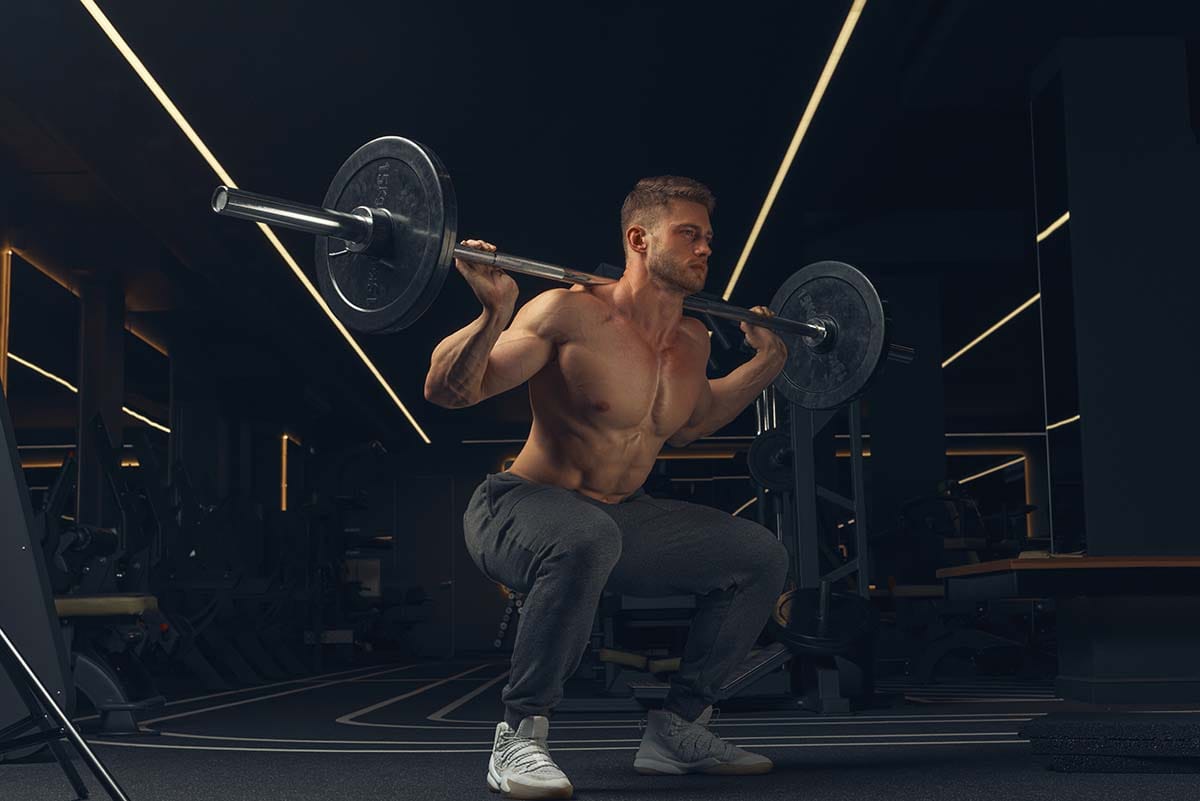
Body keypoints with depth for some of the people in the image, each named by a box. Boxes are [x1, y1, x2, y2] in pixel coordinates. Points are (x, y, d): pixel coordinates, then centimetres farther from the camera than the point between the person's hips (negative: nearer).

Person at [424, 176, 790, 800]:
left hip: (619, 517, 8)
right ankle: (519, 738, -26)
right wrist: (495, 314, -36)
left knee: (762, 557, 4)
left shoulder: (693, 340, 4)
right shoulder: (572, 314, -18)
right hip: (519, 509, -8)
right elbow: (446, 390, -19)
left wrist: (766, 361, 21)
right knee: (586, 540, -42)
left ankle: (676, 730, 13)